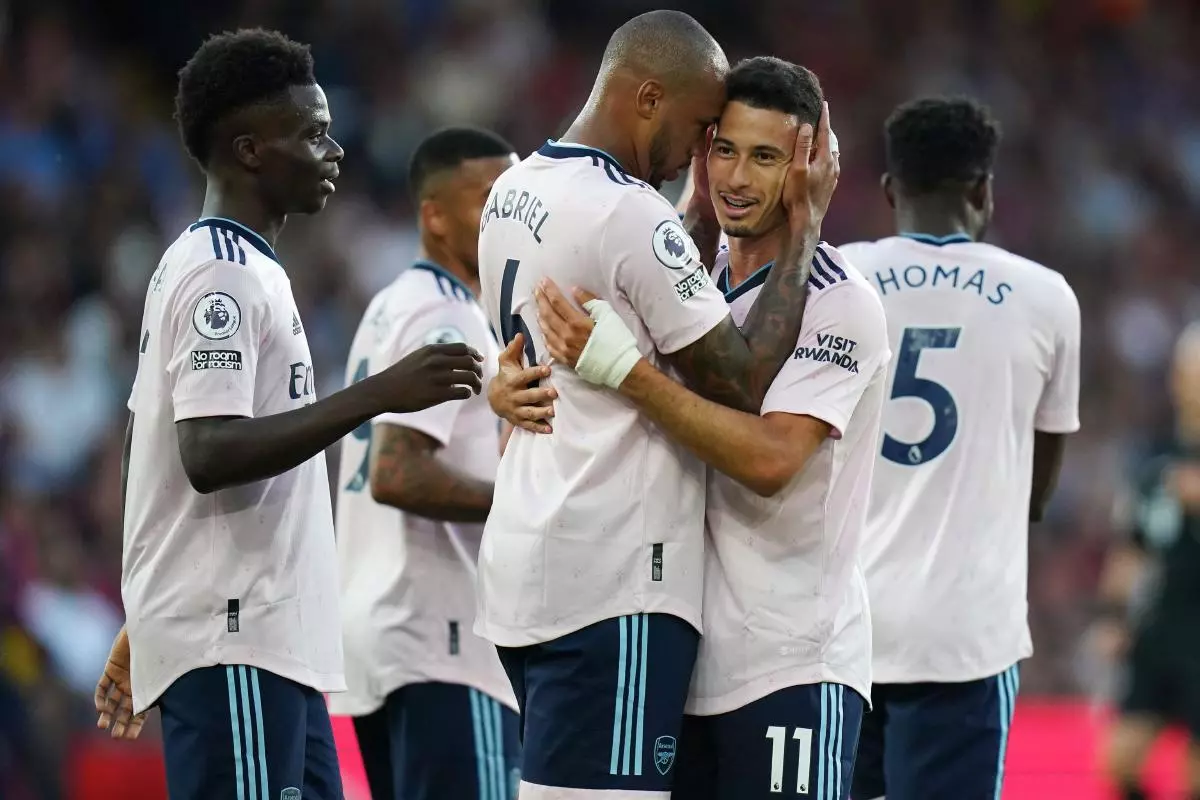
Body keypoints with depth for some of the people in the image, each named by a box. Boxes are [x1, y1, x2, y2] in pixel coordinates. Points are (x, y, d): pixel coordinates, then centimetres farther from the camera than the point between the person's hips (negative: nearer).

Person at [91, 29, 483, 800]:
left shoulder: (212, 266, 18)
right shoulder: (226, 276, -13)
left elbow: (146, 445, 23)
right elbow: (210, 454, -24)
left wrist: (146, 632, 27)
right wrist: (376, 396, -27)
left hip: (264, 634, 10)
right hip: (233, 640, -10)